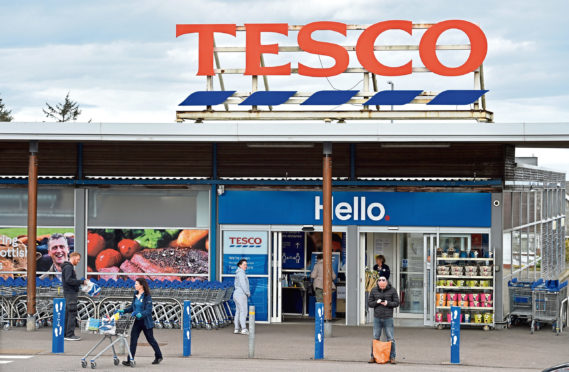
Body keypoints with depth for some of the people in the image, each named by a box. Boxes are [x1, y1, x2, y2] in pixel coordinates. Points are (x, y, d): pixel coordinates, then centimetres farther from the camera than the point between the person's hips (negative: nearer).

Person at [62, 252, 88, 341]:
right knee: (72, 314, -10)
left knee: (68, 314, 11)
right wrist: (81, 282, -20)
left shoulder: (69, 267, 19)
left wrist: (80, 283, 10)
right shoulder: (68, 267, -12)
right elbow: (69, 280, -23)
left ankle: (65, 334, 14)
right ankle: (70, 334, -11)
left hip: (70, 293, 11)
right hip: (70, 293, -11)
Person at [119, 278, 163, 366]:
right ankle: (130, 360, -4)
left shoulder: (147, 296, -15)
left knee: (150, 339, 8)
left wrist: (141, 314, -35)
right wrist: (124, 311, 4)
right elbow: (132, 307, 16)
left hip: (146, 322, -6)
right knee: (133, 339, -3)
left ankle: (158, 356, 27)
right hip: (137, 321, 6)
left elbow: (148, 310, -19)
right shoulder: (136, 295, 6)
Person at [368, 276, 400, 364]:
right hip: (377, 318, 2)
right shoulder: (374, 290, 3)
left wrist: (388, 303, -16)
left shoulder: (392, 290, -2)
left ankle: (392, 357, 6)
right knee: (375, 338, 5)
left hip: (388, 318, -2)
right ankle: (373, 357, 13)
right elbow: (369, 303, 5)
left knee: (390, 339, -1)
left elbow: (396, 303, 0)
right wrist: (377, 302, -14)